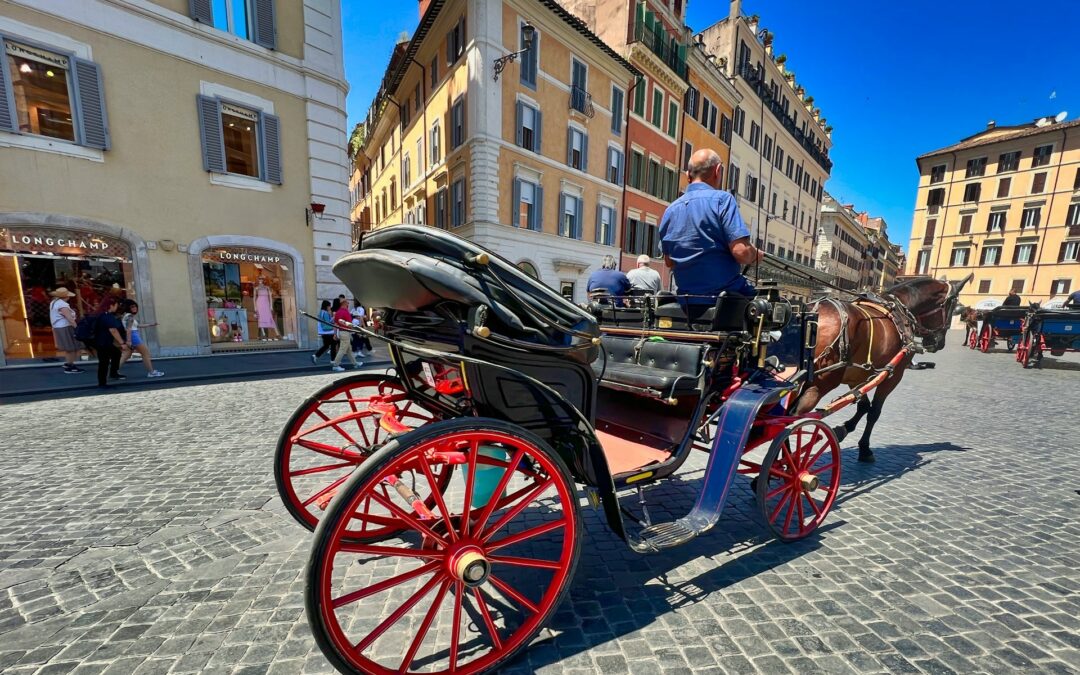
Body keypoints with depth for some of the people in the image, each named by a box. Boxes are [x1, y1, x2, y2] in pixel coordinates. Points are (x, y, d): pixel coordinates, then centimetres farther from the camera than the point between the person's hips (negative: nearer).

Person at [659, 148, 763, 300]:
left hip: (688, 296, 7)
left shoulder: (670, 210, 7)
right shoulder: (721, 199, -9)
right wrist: (756, 255, 3)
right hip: (726, 295, -6)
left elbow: (669, 262, 14)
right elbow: (741, 252, -18)